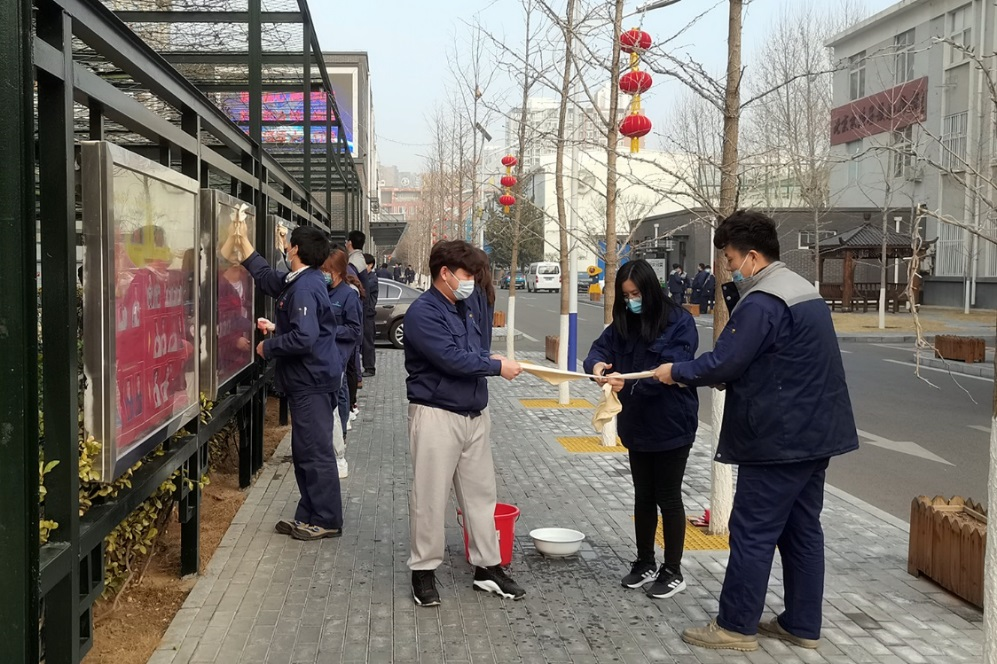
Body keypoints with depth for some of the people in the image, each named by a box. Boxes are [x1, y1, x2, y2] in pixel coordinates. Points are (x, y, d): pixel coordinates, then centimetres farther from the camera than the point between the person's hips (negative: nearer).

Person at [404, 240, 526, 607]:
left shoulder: (463, 309, 14)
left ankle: (488, 566, 23)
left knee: (481, 493, 12)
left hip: (474, 414, 8)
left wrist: (487, 359, 2)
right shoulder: (423, 312, -14)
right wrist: (497, 366, -14)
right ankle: (424, 570, 15)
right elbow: (451, 358, -23)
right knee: (430, 497, 1)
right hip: (436, 415, -8)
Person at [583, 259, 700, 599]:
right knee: (643, 496, 16)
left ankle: (673, 571, 20)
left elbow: (672, 369, -22)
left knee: (668, 498, 5)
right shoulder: (624, 323, 5)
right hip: (637, 425, 6)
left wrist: (629, 382, -35)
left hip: (671, 426, -6)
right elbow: (601, 347, -4)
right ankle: (645, 563, 30)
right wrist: (597, 365, -29)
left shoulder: (679, 321, -14)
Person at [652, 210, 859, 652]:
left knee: (753, 532, -1)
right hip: (815, 432, 10)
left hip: (778, 438, -10)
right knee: (802, 528, 14)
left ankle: (736, 627, 9)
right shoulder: (801, 289, 15)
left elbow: (723, 363, -20)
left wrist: (676, 372, -3)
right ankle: (802, 625, 23)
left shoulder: (761, 302, -19)